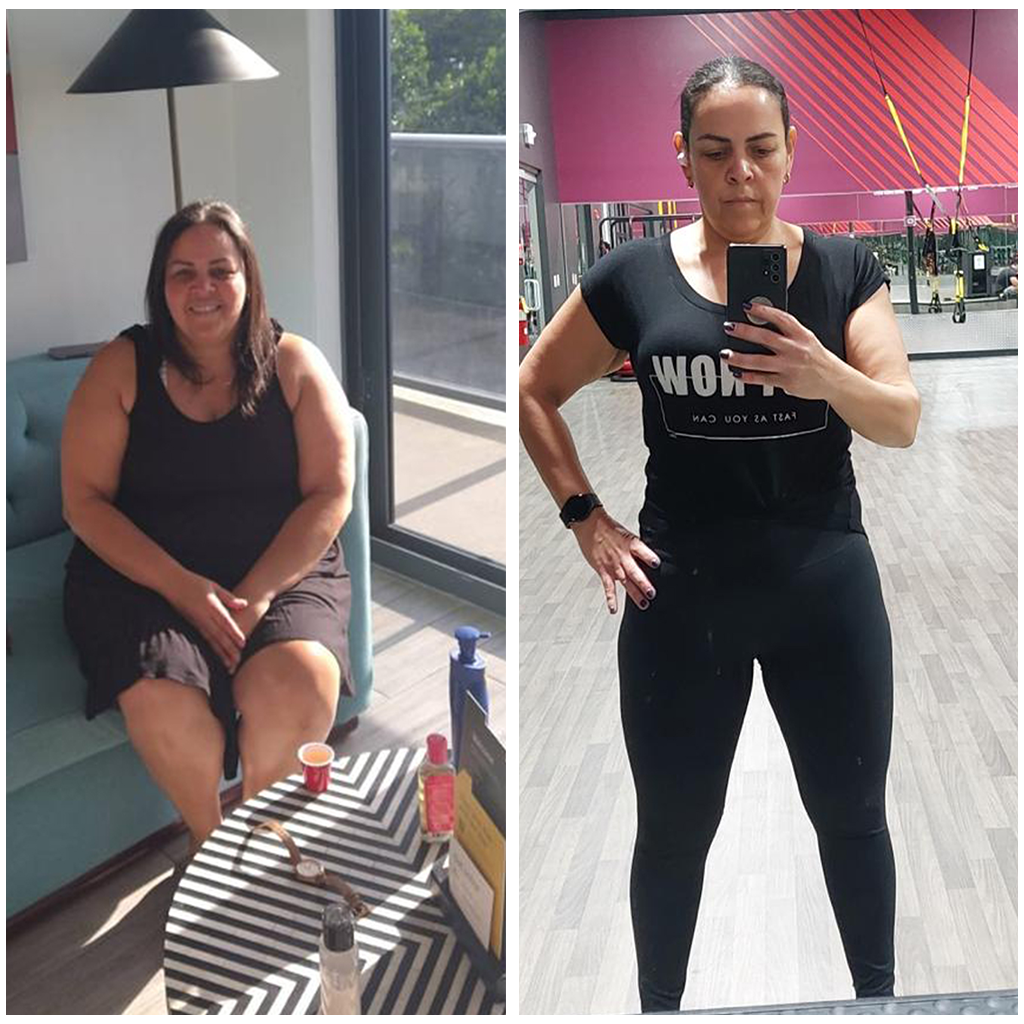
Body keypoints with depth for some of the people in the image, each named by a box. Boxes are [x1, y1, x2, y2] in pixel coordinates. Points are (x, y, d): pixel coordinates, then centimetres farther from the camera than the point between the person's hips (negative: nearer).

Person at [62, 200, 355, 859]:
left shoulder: (294, 363, 3)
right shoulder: (121, 367, 3)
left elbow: (331, 494, -2)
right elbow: (85, 500, -3)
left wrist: (257, 593, -16)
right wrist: (182, 587, -16)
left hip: (282, 573, 0)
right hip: (142, 576, 0)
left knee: (298, 686, -30)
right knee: (161, 700, -30)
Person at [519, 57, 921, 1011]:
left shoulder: (844, 268, 0)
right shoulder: (633, 276, -2)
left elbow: (904, 420, -7)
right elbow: (533, 392, 8)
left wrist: (827, 377, -29)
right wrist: (586, 519, -2)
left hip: (827, 585, 1)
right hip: (681, 594, -1)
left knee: (852, 814, 16)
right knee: (674, 827, 13)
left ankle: (878, 996, 41)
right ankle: (658, 1005, 37)